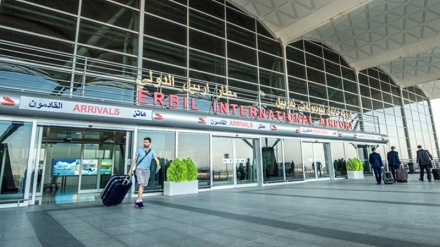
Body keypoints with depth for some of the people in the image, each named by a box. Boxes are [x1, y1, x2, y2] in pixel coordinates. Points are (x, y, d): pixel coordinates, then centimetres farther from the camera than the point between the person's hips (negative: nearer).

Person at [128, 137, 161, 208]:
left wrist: (158, 165, -29)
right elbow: (134, 160, 6)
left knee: (143, 186, 6)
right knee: (141, 184, -17)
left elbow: (156, 159, -7)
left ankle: (137, 201, 17)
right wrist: (130, 170, 4)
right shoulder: (139, 150, 2)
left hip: (147, 170, 3)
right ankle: (139, 201, -17)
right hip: (139, 169, -3)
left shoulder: (152, 151, 4)